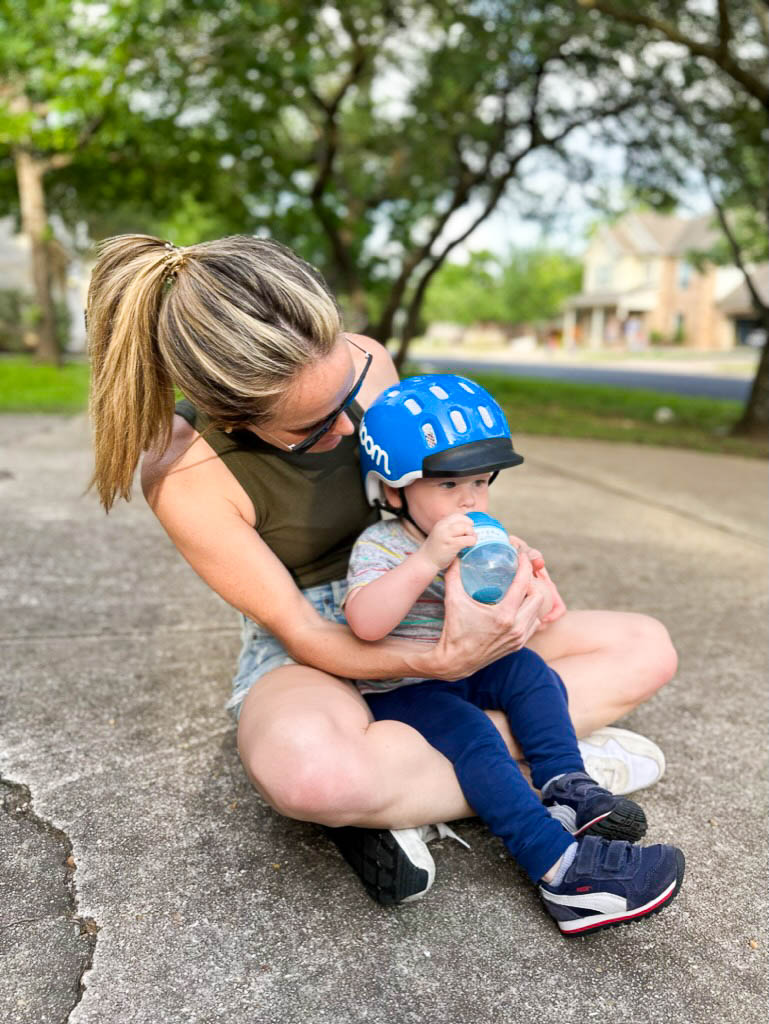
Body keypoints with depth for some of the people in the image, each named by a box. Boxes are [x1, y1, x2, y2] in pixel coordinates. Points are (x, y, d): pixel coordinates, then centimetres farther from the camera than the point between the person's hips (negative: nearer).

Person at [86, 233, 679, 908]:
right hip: (311, 649, -5)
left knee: (647, 648, -6)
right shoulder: (185, 477, -23)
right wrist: (446, 661, -33)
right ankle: (525, 765, -16)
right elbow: (300, 632, -19)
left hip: (417, 621, 6)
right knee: (308, 771, -43)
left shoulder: (363, 362, -11)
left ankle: (400, 800, -19)